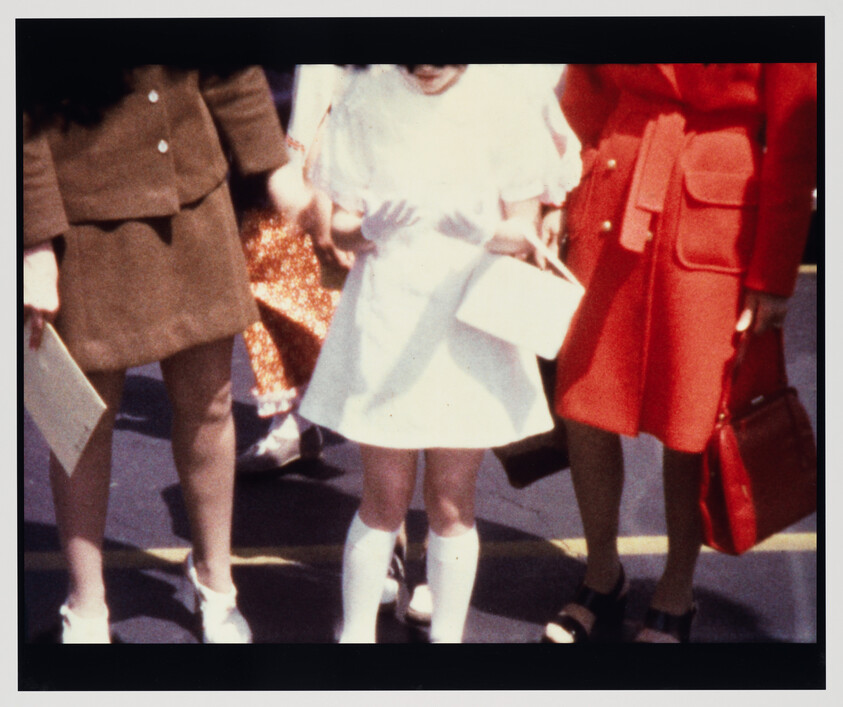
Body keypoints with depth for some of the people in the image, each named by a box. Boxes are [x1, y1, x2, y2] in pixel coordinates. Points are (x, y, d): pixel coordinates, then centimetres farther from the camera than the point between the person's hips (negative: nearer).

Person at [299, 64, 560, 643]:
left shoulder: (502, 105, -4)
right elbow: (341, 226, -1)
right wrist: (372, 226, -24)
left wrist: (482, 228, -23)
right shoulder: (366, 99, -3)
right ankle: (356, 633, 19)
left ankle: (448, 634, 20)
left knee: (452, 502, 5)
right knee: (385, 498, 3)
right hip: (385, 318, 0)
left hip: (470, 317, 0)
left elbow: (526, 230, -1)